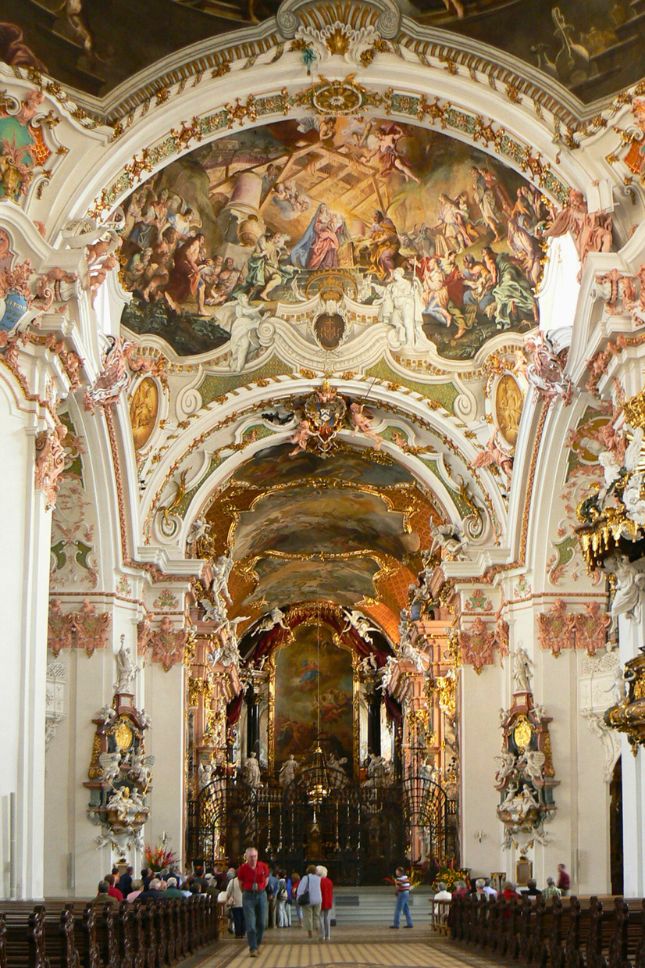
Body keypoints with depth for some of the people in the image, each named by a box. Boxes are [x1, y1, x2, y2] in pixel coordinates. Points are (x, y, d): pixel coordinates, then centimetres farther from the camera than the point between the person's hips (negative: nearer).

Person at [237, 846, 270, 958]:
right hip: (248, 896, -2)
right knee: (250, 924, -8)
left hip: (261, 895, 2)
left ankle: (257, 944, 27)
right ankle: (253, 948, -5)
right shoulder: (242, 869, -8)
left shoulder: (263, 867, -4)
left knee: (261, 923, 8)